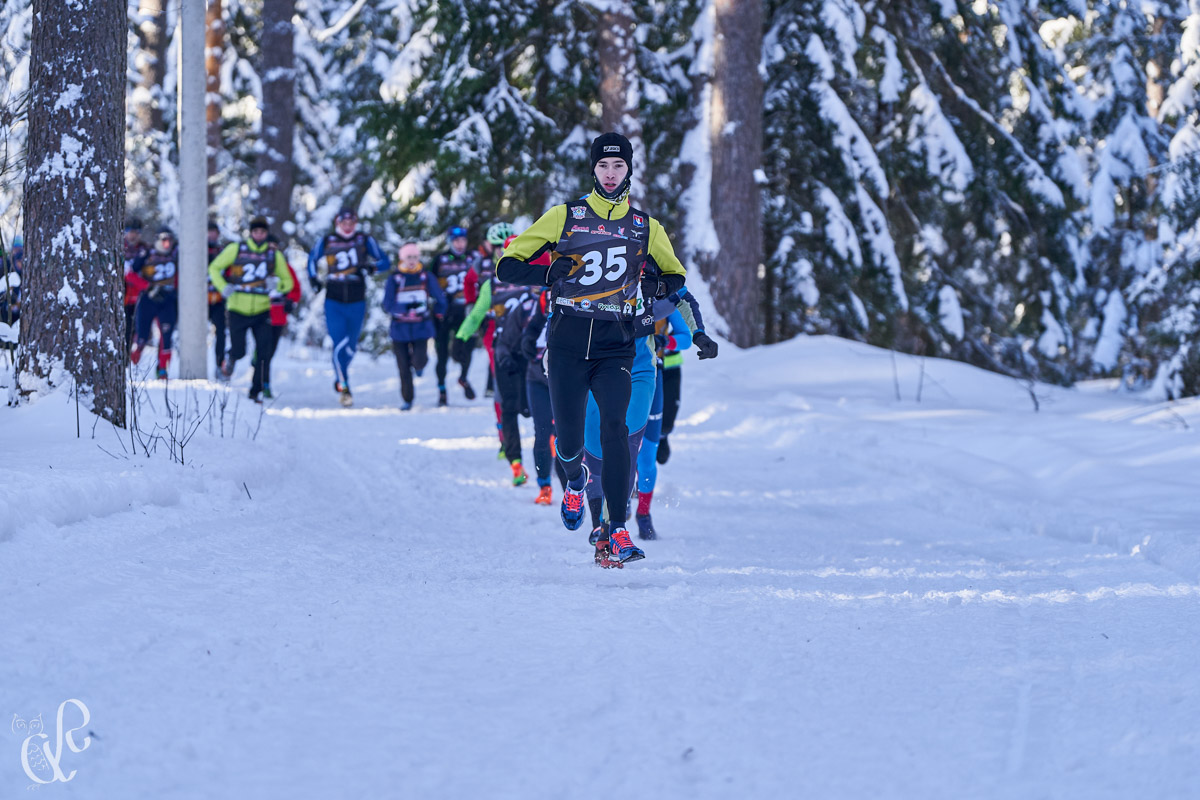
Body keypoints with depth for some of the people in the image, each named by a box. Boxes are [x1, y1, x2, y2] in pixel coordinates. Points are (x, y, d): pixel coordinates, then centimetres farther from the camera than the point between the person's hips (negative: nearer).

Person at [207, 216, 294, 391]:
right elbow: (214, 268, 9)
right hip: (238, 310, -1)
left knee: (263, 351, -10)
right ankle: (229, 359, 32)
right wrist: (223, 287, -7)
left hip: (262, 311, 1)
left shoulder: (274, 254, 7)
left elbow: (287, 282, 14)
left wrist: (276, 286, -9)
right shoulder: (236, 249, 2)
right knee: (238, 351, -4)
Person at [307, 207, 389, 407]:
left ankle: (339, 377, 37)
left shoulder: (365, 241, 2)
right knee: (340, 343, -15)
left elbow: (384, 262, 2)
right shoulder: (326, 242, 3)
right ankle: (343, 387, -11)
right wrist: (314, 278, 2)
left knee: (351, 346, 11)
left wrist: (370, 267, -19)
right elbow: (313, 259, 20)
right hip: (334, 302, -1)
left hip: (357, 303, 1)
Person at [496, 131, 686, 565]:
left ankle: (617, 530, -17)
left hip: (615, 346, 0)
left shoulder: (645, 226, 11)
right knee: (569, 440, -5)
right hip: (568, 342, 0)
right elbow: (508, 266, 5)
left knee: (614, 430, -19)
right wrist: (552, 273, -12)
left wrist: (658, 286, 0)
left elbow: (675, 276, 24)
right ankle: (575, 480, 32)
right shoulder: (565, 217, 6)